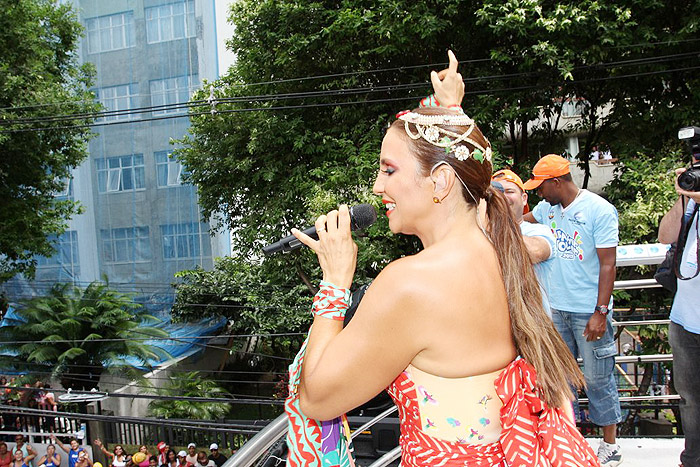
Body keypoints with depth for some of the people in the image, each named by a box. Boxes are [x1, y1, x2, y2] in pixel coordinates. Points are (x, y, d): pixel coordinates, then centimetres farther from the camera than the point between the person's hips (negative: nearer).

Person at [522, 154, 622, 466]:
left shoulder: (599, 210, -13)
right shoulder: (547, 208, 6)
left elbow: (608, 264, -15)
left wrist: (600, 312, -19)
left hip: (589, 311, -6)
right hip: (556, 308, 6)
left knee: (597, 377, 3)